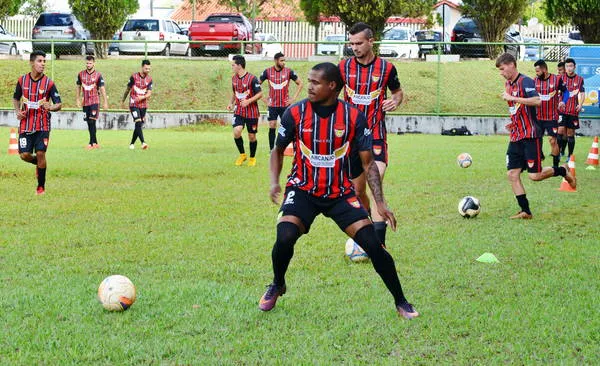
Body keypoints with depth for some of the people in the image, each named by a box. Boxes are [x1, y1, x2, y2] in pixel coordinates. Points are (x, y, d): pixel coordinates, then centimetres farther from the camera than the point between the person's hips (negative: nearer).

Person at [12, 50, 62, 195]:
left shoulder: (49, 83, -6)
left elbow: (59, 104, -4)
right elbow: (16, 98, 18)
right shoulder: (22, 80, 2)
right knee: (24, 155, -4)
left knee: (40, 153, -8)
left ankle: (41, 186, 7)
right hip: (25, 125, 2)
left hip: (42, 126, -2)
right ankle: (38, 163, 32)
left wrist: (50, 107, -26)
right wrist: (17, 111, -1)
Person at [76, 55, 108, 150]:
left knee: (92, 122, -13)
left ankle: (92, 143, -12)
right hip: (85, 102, 4)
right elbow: (78, 87, 15)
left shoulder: (98, 75, -5)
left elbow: (102, 89, -3)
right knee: (89, 123, 7)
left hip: (94, 101, -4)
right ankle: (95, 143, 15)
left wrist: (105, 102, -5)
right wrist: (78, 99, 12)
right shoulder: (81, 74, 6)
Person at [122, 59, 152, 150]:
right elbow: (128, 89, 6)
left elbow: (149, 93, -2)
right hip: (134, 104, -4)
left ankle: (132, 143, 22)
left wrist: (142, 97, -23)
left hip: (143, 105, 4)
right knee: (138, 122, -19)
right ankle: (143, 142, -29)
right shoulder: (134, 77, -5)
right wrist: (123, 101, 15)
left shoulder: (149, 79, 4)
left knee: (139, 125, 8)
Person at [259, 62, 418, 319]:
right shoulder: (295, 113, -7)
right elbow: (278, 149, 9)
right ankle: (277, 286, 7)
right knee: (285, 238, -25)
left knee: (373, 244, -13)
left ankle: (401, 302, 6)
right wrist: (274, 182, -8)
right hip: (303, 190, 0)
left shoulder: (354, 117, -8)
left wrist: (380, 203, -11)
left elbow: (368, 163, -3)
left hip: (340, 193, 0)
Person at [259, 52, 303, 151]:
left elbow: (300, 84, 5)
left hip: (285, 104, 0)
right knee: (272, 127, -1)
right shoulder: (268, 71, -2)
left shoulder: (289, 71, -4)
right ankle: (271, 150, 5)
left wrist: (294, 98, -1)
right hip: (272, 105, 0)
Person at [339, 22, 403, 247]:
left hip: (376, 136, -3)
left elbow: (398, 91, 14)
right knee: (358, 190, 10)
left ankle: (379, 244, -24)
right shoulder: (344, 66, 2)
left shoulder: (386, 68, -3)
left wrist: (395, 101, -8)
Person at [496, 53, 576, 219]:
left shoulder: (525, 81, -13)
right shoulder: (508, 84, 15)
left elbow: (537, 101, -28)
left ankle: (562, 171, 17)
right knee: (512, 174, -1)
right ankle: (525, 211, 4)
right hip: (516, 137, 8)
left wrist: (512, 98, -25)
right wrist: (513, 123, 13)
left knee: (535, 175, -9)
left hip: (530, 136, -8)